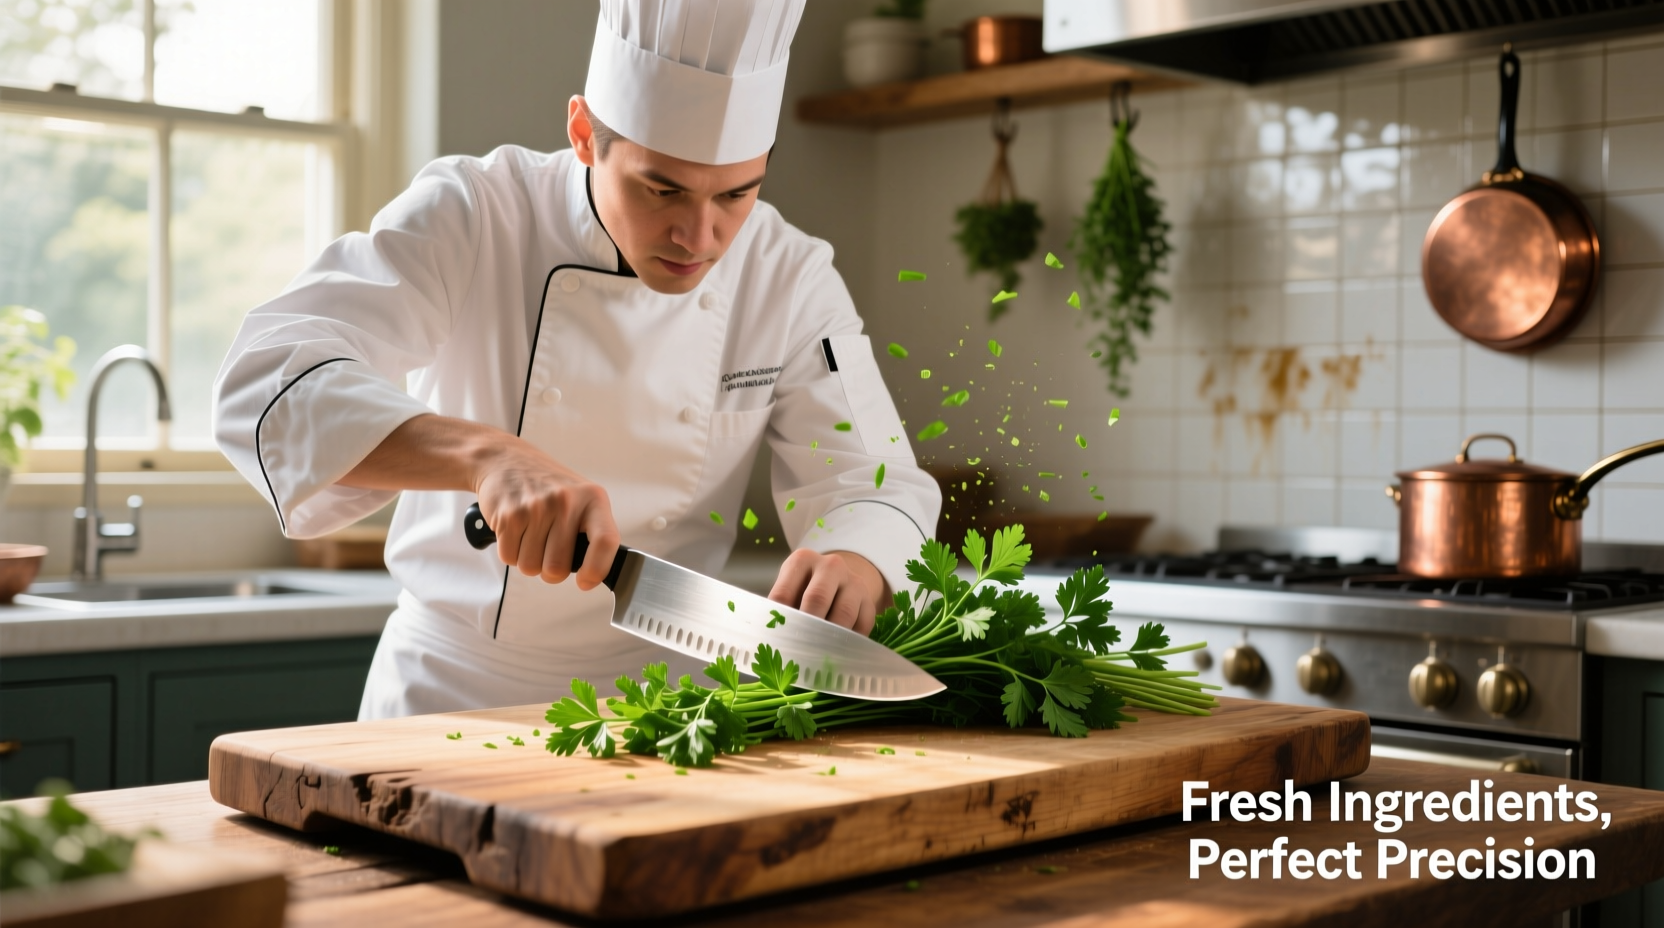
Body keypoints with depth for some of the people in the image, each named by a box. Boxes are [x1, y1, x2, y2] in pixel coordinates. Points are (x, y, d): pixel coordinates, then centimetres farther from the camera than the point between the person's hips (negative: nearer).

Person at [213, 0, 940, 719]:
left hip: (661, 703, 4)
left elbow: (876, 483, -5)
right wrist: (485, 453, -39)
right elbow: (267, 381, -23)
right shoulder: (470, 219, -12)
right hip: (451, 690, -4)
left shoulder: (791, 278, -5)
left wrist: (854, 568, -29)